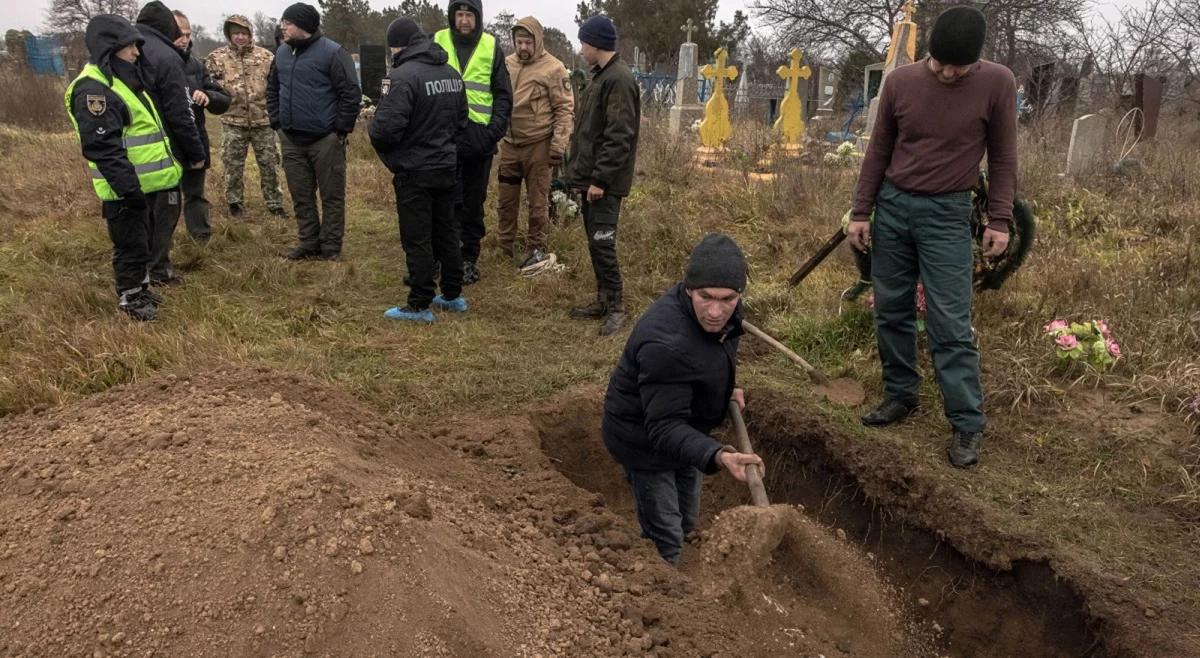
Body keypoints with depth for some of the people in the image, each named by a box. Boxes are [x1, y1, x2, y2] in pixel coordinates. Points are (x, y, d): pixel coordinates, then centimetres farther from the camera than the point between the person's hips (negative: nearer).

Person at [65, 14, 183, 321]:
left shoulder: (123, 79, 15)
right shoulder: (94, 88, -19)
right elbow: (102, 146, -24)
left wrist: (167, 170, 23)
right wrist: (128, 187, -25)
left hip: (144, 182, 10)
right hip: (125, 188, -10)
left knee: (141, 238, 21)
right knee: (131, 243, 2)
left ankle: (141, 287, 35)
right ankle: (130, 299, 15)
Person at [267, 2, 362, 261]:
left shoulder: (332, 52, -10)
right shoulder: (282, 53, 11)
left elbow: (351, 93, -12)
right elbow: (272, 89, 23)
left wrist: (340, 130, -11)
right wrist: (277, 122, 14)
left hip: (325, 140, -7)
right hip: (291, 140, 7)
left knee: (332, 196, 2)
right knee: (301, 196, 11)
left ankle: (330, 247, 10)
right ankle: (309, 243, 22)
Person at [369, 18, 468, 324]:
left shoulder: (403, 76, -20)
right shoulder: (452, 74, 6)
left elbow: (386, 127, -24)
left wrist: (374, 131, -3)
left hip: (414, 172, -8)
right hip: (446, 167, 8)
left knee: (417, 240, 0)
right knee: (446, 232, 17)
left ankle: (419, 306, 6)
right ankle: (453, 295, 26)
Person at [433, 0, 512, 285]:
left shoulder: (492, 47, 4)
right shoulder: (437, 42, 4)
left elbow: (503, 94, 6)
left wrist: (496, 130, -6)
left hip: (479, 137, 0)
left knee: (473, 202, 8)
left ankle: (469, 258, 19)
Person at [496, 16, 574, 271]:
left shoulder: (553, 68, -10)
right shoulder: (507, 64, 6)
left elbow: (565, 110, -10)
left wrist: (558, 146, -14)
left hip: (538, 145, -5)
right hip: (509, 143, 5)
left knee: (537, 199, 5)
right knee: (506, 198, 13)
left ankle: (536, 247, 18)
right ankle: (505, 246, 26)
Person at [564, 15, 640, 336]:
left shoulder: (619, 79, -15)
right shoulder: (601, 76, 15)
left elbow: (619, 136, -21)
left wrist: (600, 178, -21)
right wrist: (583, 173, 17)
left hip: (604, 181, -10)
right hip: (592, 177, 10)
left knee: (601, 243, -8)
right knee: (595, 242, 13)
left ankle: (616, 306, 2)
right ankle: (604, 300, 22)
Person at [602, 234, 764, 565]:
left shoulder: (723, 315, -12)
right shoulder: (666, 345, -41)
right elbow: (664, 428, -40)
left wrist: (727, 388, 0)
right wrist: (718, 456, -54)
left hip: (681, 429, 9)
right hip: (644, 439, -9)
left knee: (686, 522, 24)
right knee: (666, 539, -1)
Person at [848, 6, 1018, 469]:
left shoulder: (997, 83, -7)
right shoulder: (900, 81, -2)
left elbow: (1002, 157, 0)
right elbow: (878, 151, 7)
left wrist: (1000, 220, -4)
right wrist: (861, 212, 5)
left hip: (947, 214, -3)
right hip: (892, 206, 3)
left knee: (950, 322, -5)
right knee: (891, 310, 9)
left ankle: (968, 423, 2)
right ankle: (900, 394, 25)